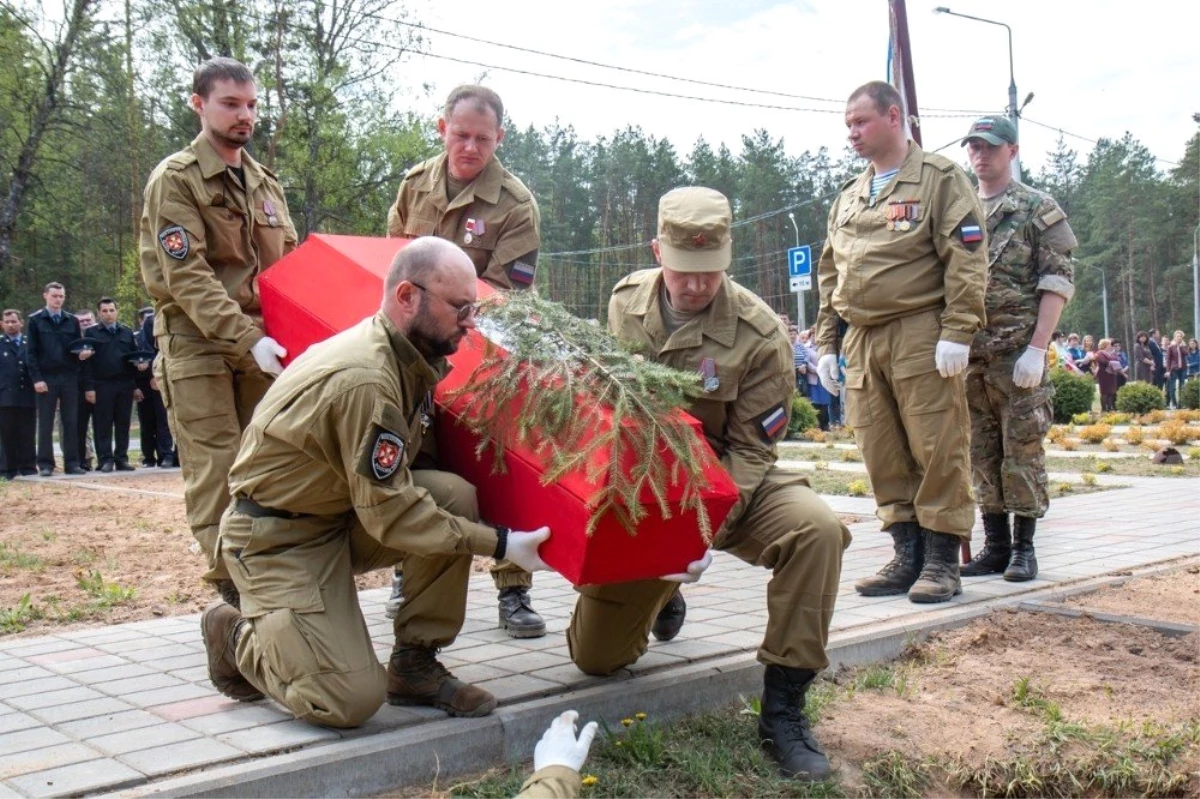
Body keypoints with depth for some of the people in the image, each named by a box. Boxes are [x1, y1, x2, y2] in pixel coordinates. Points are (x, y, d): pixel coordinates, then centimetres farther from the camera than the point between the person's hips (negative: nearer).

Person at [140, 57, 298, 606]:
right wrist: (247, 338, -24)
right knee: (218, 473, -9)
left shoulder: (264, 183, 17)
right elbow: (186, 278, -14)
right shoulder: (175, 180, -2)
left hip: (261, 343, 6)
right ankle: (233, 591, -7)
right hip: (198, 344, -5)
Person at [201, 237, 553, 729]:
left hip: (343, 512, 9)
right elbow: (390, 514, -25)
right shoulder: (363, 379, -29)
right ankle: (238, 636, 11)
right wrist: (499, 544, -22)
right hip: (277, 539, -9)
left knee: (455, 494, -14)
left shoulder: (404, 355, 0)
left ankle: (414, 666, -1)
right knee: (352, 701, -17)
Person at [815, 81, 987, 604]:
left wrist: (957, 332, -16)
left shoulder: (939, 179, 1)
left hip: (921, 335, -6)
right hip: (861, 340, 6)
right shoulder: (848, 198, 21)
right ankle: (908, 555, 16)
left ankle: (942, 561, 3)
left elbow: (967, 259, -7)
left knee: (938, 450, -4)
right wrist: (826, 342, 17)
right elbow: (830, 275, 24)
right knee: (882, 455, 6)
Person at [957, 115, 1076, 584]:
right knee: (981, 453, 7)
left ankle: (1024, 547, 8)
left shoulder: (1038, 209, 2)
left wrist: (1037, 349, -14)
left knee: (1022, 449, -1)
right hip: (970, 353, 5)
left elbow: (1059, 282, -5)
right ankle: (995, 545, 16)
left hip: (1018, 350, -5)